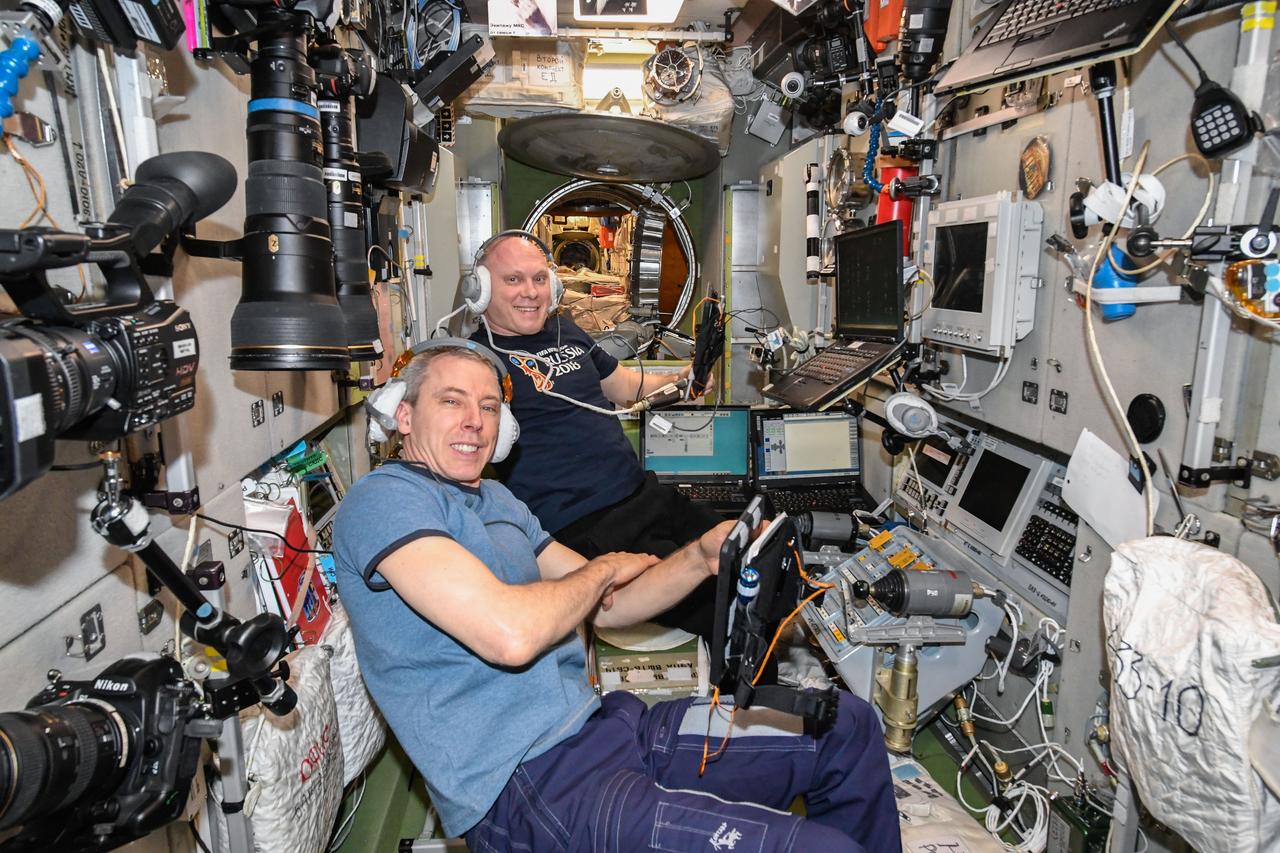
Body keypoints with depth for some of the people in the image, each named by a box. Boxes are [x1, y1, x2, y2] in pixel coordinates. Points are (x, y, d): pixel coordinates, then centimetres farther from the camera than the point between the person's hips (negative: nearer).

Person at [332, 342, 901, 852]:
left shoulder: (495, 499, 18)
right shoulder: (382, 500, -10)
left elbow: (605, 607, 18)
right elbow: (509, 635, -24)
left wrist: (701, 557, 0)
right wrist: (605, 569, -4)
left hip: (598, 725, 9)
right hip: (523, 786, -9)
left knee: (848, 727, 10)